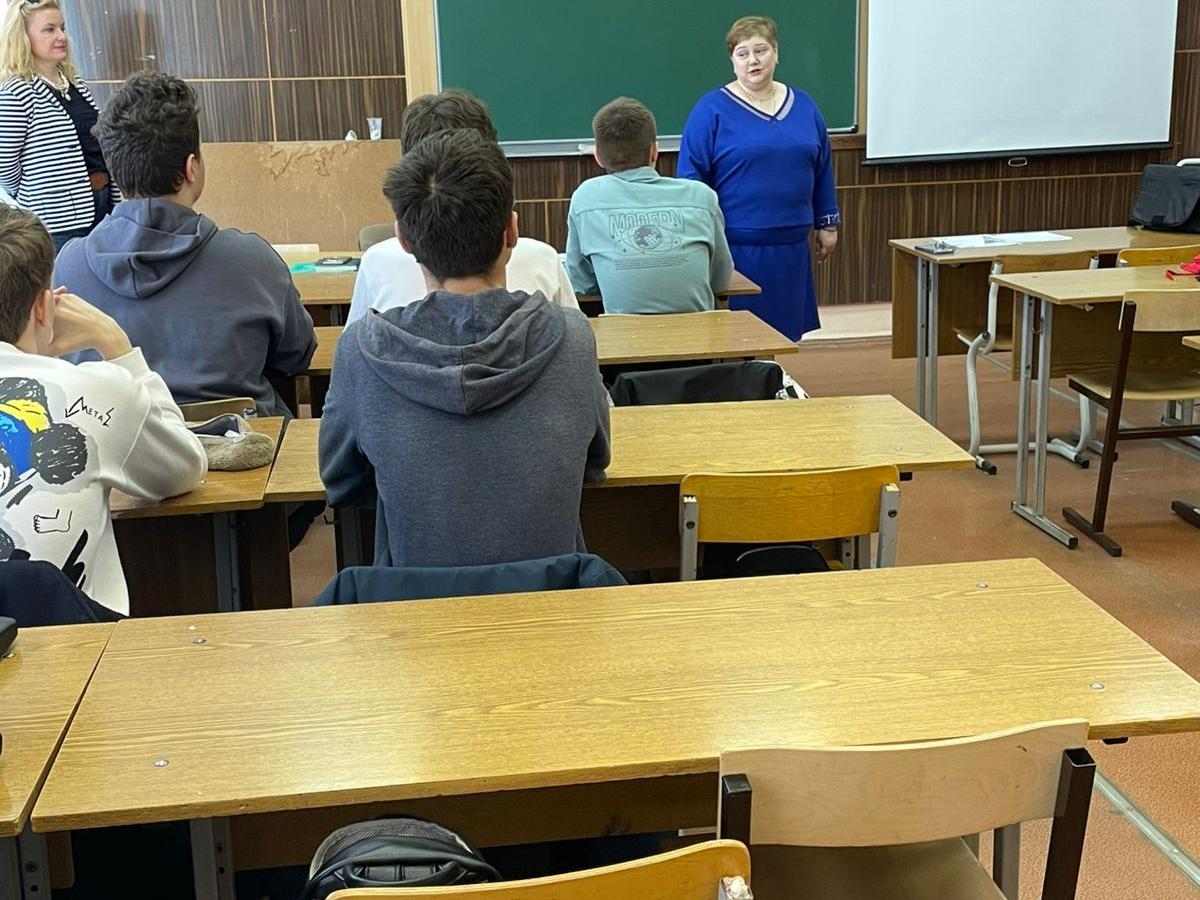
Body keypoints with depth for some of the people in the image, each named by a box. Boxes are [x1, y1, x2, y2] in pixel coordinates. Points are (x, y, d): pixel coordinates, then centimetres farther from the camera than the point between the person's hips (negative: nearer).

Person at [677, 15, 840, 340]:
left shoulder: (803, 106, 9)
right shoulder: (712, 109, -4)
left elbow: (822, 169, 15)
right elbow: (691, 175, -6)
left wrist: (827, 224, 14)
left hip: (789, 246, 4)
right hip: (735, 248, -4)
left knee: (779, 330, 9)